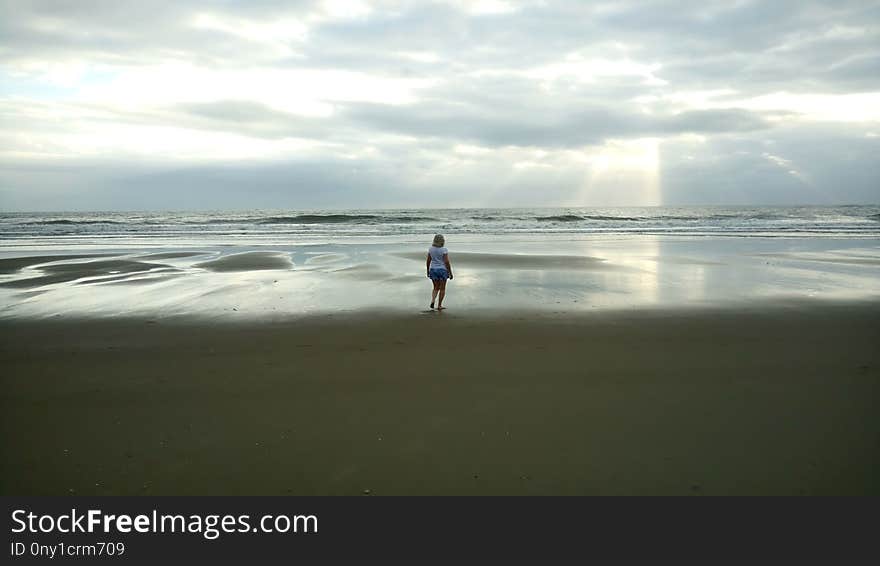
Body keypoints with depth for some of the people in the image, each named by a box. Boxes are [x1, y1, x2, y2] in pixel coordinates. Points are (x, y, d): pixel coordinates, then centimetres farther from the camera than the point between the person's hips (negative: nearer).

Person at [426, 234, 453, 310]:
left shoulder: (431, 249, 0)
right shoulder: (444, 250, -13)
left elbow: (428, 261, 3)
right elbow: (447, 262, -15)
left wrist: (428, 271, 14)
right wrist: (450, 273, -7)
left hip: (433, 270, 4)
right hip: (442, 270, -4)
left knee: (436, 288, 16)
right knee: (442, 289, 10)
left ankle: (432, 302, -5)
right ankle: (439, 305, 12)